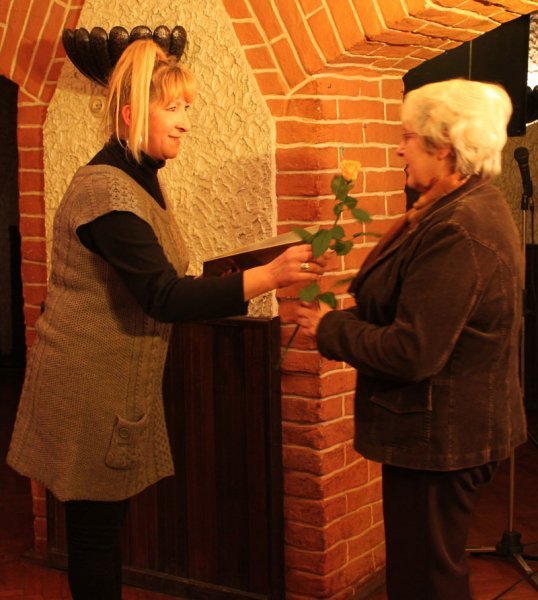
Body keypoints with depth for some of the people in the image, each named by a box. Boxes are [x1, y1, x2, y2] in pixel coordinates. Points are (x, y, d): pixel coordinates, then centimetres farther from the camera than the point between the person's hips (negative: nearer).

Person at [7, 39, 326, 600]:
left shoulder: (140, 180, 12)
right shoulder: (107, 189, -20)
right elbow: (165, 298, -26)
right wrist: (269, 274, -28)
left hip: (117, 383, 9)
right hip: (89, 390, -9)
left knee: (104, 527, 15)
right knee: (94, 531, 2)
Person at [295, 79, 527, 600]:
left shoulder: (457, 232, -24)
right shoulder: (479, 207, 10)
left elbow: (411, 352, -26)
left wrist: (330, 329, -13)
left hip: (438, 439, -11)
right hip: (457, 431, 11)